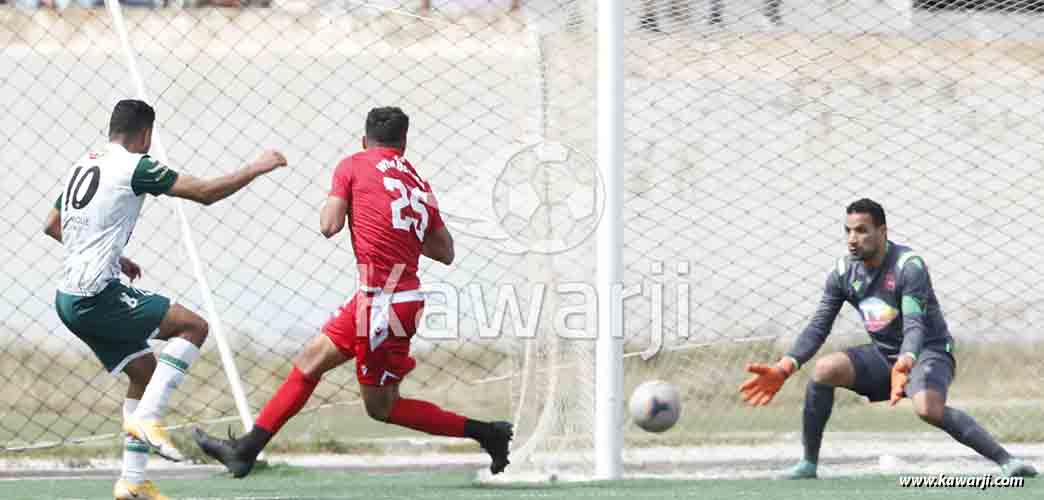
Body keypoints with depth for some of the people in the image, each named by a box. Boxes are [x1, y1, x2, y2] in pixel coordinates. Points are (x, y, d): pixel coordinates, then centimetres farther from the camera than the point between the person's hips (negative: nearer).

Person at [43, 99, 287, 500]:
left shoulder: (83, 166, 16)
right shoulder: (134, 166, -9)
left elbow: (52, 226, 28)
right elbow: (205, 192, -10)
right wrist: (257, 169, 3)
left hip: (68, 299, 9)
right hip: (97, 297, -9)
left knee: (145, 371, 16)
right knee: (193, 327, -5)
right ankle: (146, 418, -14)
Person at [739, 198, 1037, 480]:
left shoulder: (909, 266, -20)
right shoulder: (843, 273, -2)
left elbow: (915, 325, -31)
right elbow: (818, 327, 0)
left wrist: (905, 364, -52)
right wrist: (785, 368, -16)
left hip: (928, 352, -6)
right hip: (883, 355, 6)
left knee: (928, 408, -37)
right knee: (825, 369, -19)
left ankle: (1005, 460, -29)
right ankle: (808, 464, -8)